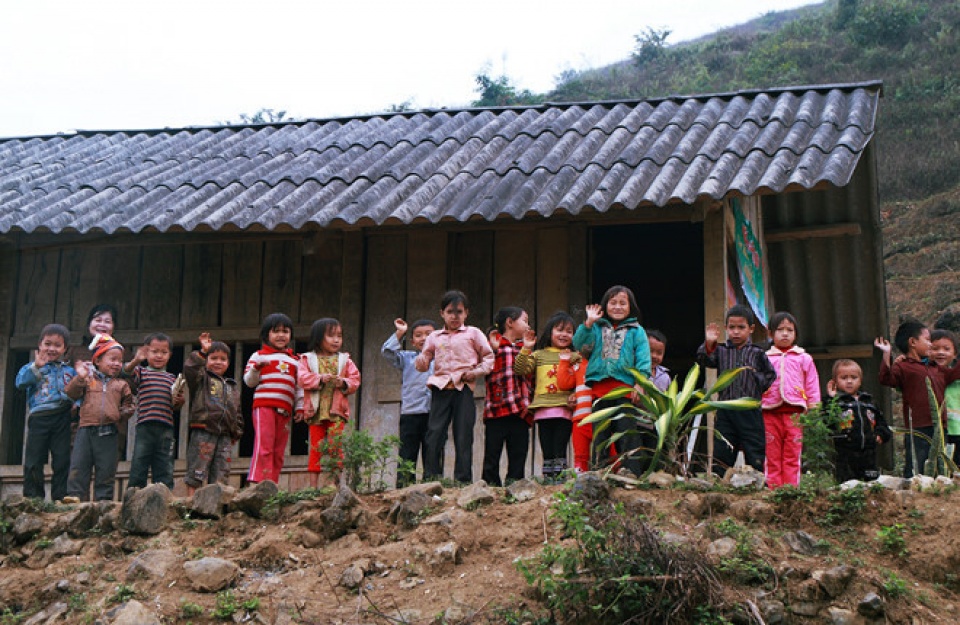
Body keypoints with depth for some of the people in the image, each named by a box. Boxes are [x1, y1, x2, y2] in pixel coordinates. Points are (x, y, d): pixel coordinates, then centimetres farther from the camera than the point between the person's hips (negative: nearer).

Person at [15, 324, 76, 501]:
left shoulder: (70, 371, 18)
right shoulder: (33, 368, 10)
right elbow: (20, 382, -8)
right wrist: (36, 367, -20)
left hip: (63, 419, 1)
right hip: (39, 418, -1)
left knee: (62, 461, 0)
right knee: (34, 462, 0)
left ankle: (60, 498, 5)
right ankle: (33, 498, 7)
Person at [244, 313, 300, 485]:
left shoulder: (294, 361, 21)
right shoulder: (259, 356, 9)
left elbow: (298, 387, 21)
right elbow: (249, 381, 3)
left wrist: (299, 408, 12)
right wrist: (256, 369, -16)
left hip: (285, 411, 5)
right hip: (264, 406, -5)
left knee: (278, 452, 2)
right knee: (264, 446, -15)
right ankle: (258, 483, -18)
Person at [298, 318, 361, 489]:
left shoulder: (344, 360, 13)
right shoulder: (308, 359, 9)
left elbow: (355, 379, 7)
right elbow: (302, 378, -5)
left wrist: (344, 383, -12)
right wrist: (320, 379, -18)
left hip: (337, 410, 0)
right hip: (315, 410, 0)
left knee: (336, 445, -7)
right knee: (316, 446, 3)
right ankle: (313, 484, 7)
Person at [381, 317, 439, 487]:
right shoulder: (406, 358, 10)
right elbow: (387, 351, -1)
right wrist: (399, 333, -3)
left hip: (434, 414, -1)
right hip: (410, 414, 1)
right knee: (407, 455, 3)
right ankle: (403, 488, 6)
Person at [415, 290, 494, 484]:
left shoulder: (473, 333, 10)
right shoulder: (434, 337, 17)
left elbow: (489, 357, 11)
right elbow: (423, 364, 15)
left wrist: (477, 371, -5)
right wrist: (420, 359, -8)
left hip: (464, 388, -2)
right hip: (441, 388, 2)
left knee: (463, 436, -1)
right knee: (434, 433, -5)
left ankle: (463, 479, 4)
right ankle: (430, 478, 0)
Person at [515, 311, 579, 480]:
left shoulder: (574, 357, 11)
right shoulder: (539, 355, 14)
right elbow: (520, 369, 5)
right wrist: (526, 349, -5)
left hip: (564, 409, -1)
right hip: (543, 408, 2)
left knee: (560, 452, -6)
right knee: (547, 452, 4)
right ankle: (547, 479, 7)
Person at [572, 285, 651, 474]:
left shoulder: (636, 331, 10)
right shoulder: (598, 328, 15)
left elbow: (643, 359, 1)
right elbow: (579, 345, 1)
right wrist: (588, 323, -10)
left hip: (625, 390, -3)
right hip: (600, 390, 3)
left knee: (628, 435, -8)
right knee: (599, 437, 7)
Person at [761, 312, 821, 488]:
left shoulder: (804, 359, 12)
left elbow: (812, 387, 11)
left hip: (795, 413, -1)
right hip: (770, 413, 1)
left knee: (792, 458, -1)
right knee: (772, 457, 1)